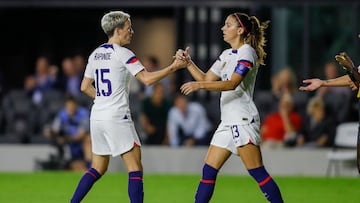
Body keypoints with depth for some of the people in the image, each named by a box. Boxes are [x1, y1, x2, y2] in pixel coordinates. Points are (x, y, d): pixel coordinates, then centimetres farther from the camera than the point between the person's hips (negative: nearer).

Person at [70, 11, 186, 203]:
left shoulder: (96, 54, 12)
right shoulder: (122, 54, -10)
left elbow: (85, 87, 18)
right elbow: (147, 79, -15)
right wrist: (173, 67, -8)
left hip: (97, 116, 8)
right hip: (117, 118, -8)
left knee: (97, 168, 15)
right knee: (135, 168, -4)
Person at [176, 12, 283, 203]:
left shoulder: (247, 52, -9)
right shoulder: (227, 55, 18)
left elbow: (232, 83, -22)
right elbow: (206, 79, 23)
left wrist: (200, 85, -28)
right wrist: (188, 62, 11)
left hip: (243, 120, -9)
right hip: (227, 121, 9)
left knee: (257, 172, -12)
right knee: (209, 170, 5)